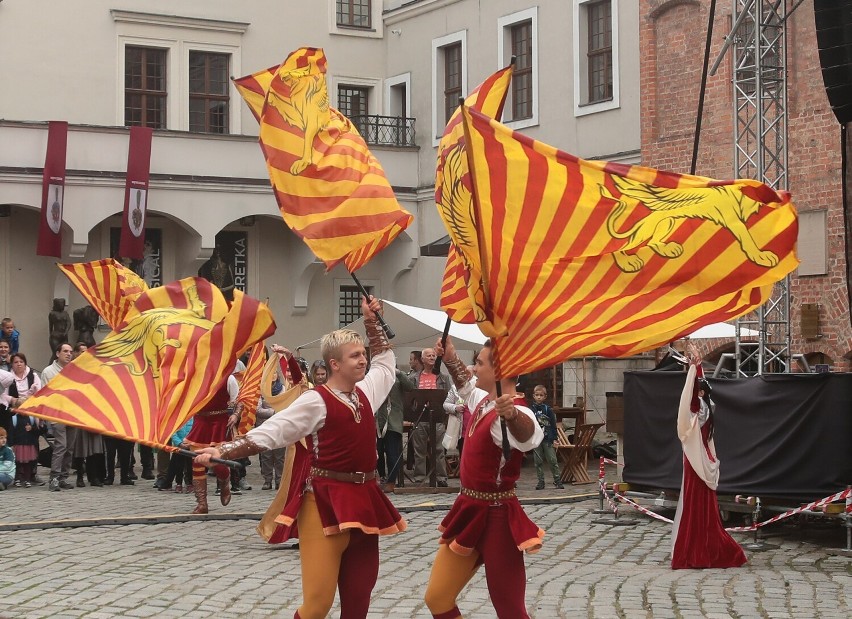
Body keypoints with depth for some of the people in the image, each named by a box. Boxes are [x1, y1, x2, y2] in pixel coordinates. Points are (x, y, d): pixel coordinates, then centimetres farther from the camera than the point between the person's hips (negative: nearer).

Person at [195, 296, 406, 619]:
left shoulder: (365, 393, 11)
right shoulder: (316, 401, -9)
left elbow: (384, 360, 32)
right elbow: (268, 432, -12)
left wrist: (372, 321, 26)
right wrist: (222, 451, -21)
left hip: (362, 501, 7)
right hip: (325, 502, -7)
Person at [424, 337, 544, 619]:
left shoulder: (512, 412, -22)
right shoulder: (483, 401, 6)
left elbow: (528, 435, -48)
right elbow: (466, 385, 32)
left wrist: (511, 415, -68)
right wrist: (451, 358, 19)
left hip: (495, 517, -9)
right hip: (470, 511, 9)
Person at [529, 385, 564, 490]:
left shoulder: (548, 409, 0)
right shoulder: (531, 409, 3)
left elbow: (553, 424, 1)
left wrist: (554, 438, -5)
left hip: (547, 439, -1)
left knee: (552, 460, -2)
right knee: (538, 462, 6)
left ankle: (557, 480, 5)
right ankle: (540, 482, 13)